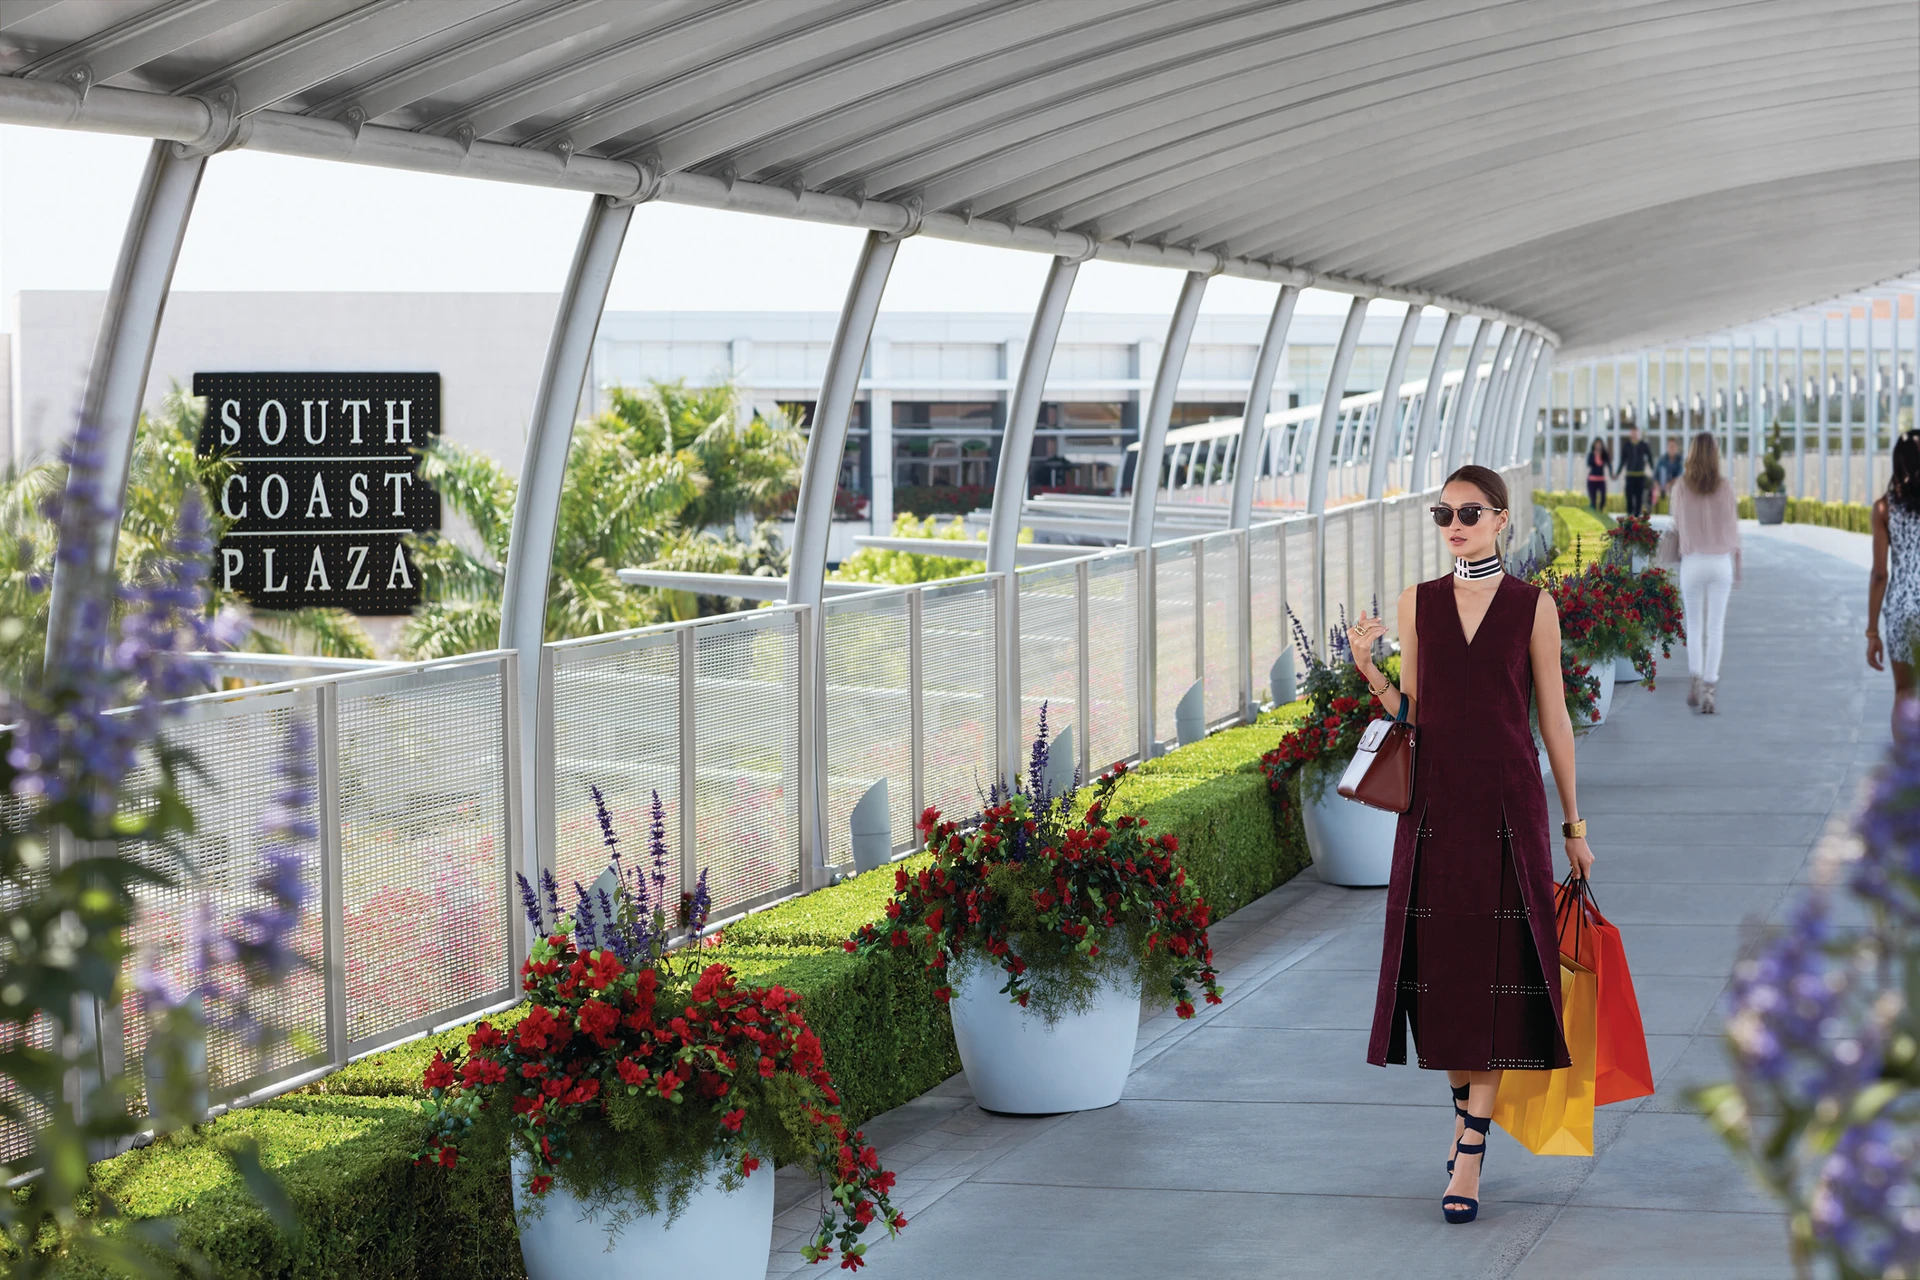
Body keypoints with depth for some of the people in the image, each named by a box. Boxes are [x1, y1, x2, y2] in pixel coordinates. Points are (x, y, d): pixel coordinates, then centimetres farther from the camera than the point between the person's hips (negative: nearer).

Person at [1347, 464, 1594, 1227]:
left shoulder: (1532, 606, 1)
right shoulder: (1417, 604, 7)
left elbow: (1553, 717, 4)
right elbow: (1411, 711, 10)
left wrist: (1574, 826, 5)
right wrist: (1367, 670, -9)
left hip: (1507, 803, -2)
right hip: (1435, 800, 2)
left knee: (1497, 968, -5)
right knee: (1440, 964, 5)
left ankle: (1470, 1155, -4)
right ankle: (1465, 1105, 28)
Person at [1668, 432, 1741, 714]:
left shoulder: (1682, 487, -5)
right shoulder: (1725, 488, -5)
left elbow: (1677, 527, 1)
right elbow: (1733, 531, 0)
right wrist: (1737, 569, 9)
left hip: (1693, 561, 0)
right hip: (1721, 563, 0)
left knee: (1694, 626, 15)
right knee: (1715, 628, 5)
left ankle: (1695, 678, -2)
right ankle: (1709, 689, 1)